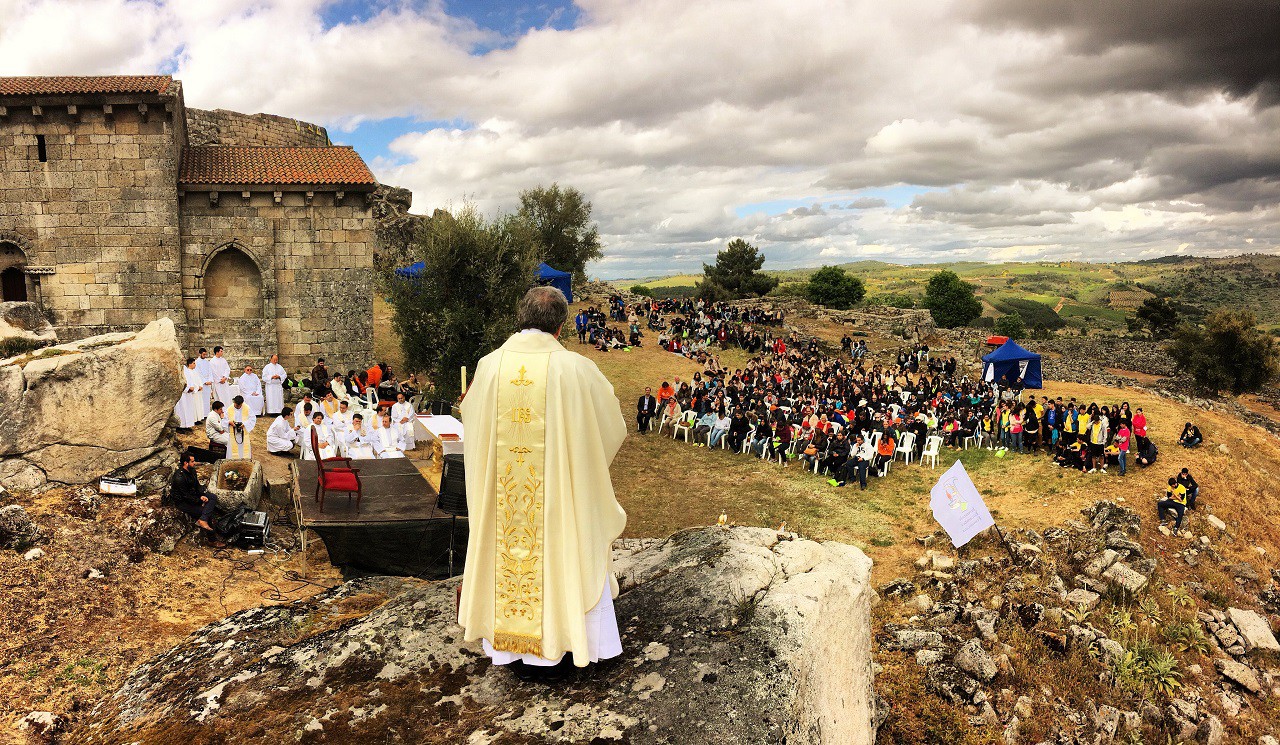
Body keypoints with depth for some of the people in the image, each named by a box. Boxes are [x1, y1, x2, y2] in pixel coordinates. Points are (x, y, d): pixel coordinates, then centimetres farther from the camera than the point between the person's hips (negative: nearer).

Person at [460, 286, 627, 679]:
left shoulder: (489, 365, -6)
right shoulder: (575, 368, -14)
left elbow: (470, 417, 11)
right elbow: (611, 424, -1)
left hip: (501, 494, 3)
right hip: (558, 491, -3)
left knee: (507, 554, 17)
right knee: (559, 555, 13)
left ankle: (511, 645, 29)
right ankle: (555, 645, 25)